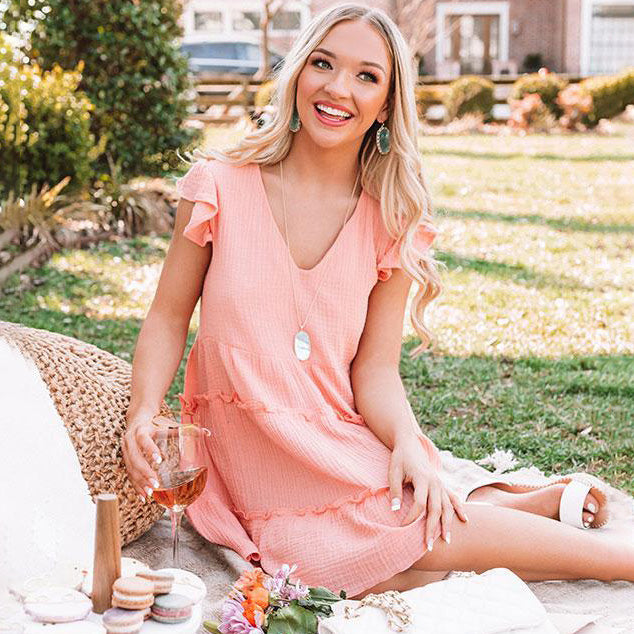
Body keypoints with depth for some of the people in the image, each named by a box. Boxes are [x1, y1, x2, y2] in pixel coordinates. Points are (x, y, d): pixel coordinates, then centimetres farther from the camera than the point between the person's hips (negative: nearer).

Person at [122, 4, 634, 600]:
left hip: (352, 449, 2)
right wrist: (142, 415, -14)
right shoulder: (222, 186, -4)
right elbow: (168, 317, 1)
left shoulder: (393, 223, 1)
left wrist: (408, 445, -20)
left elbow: (374, 369, -1)